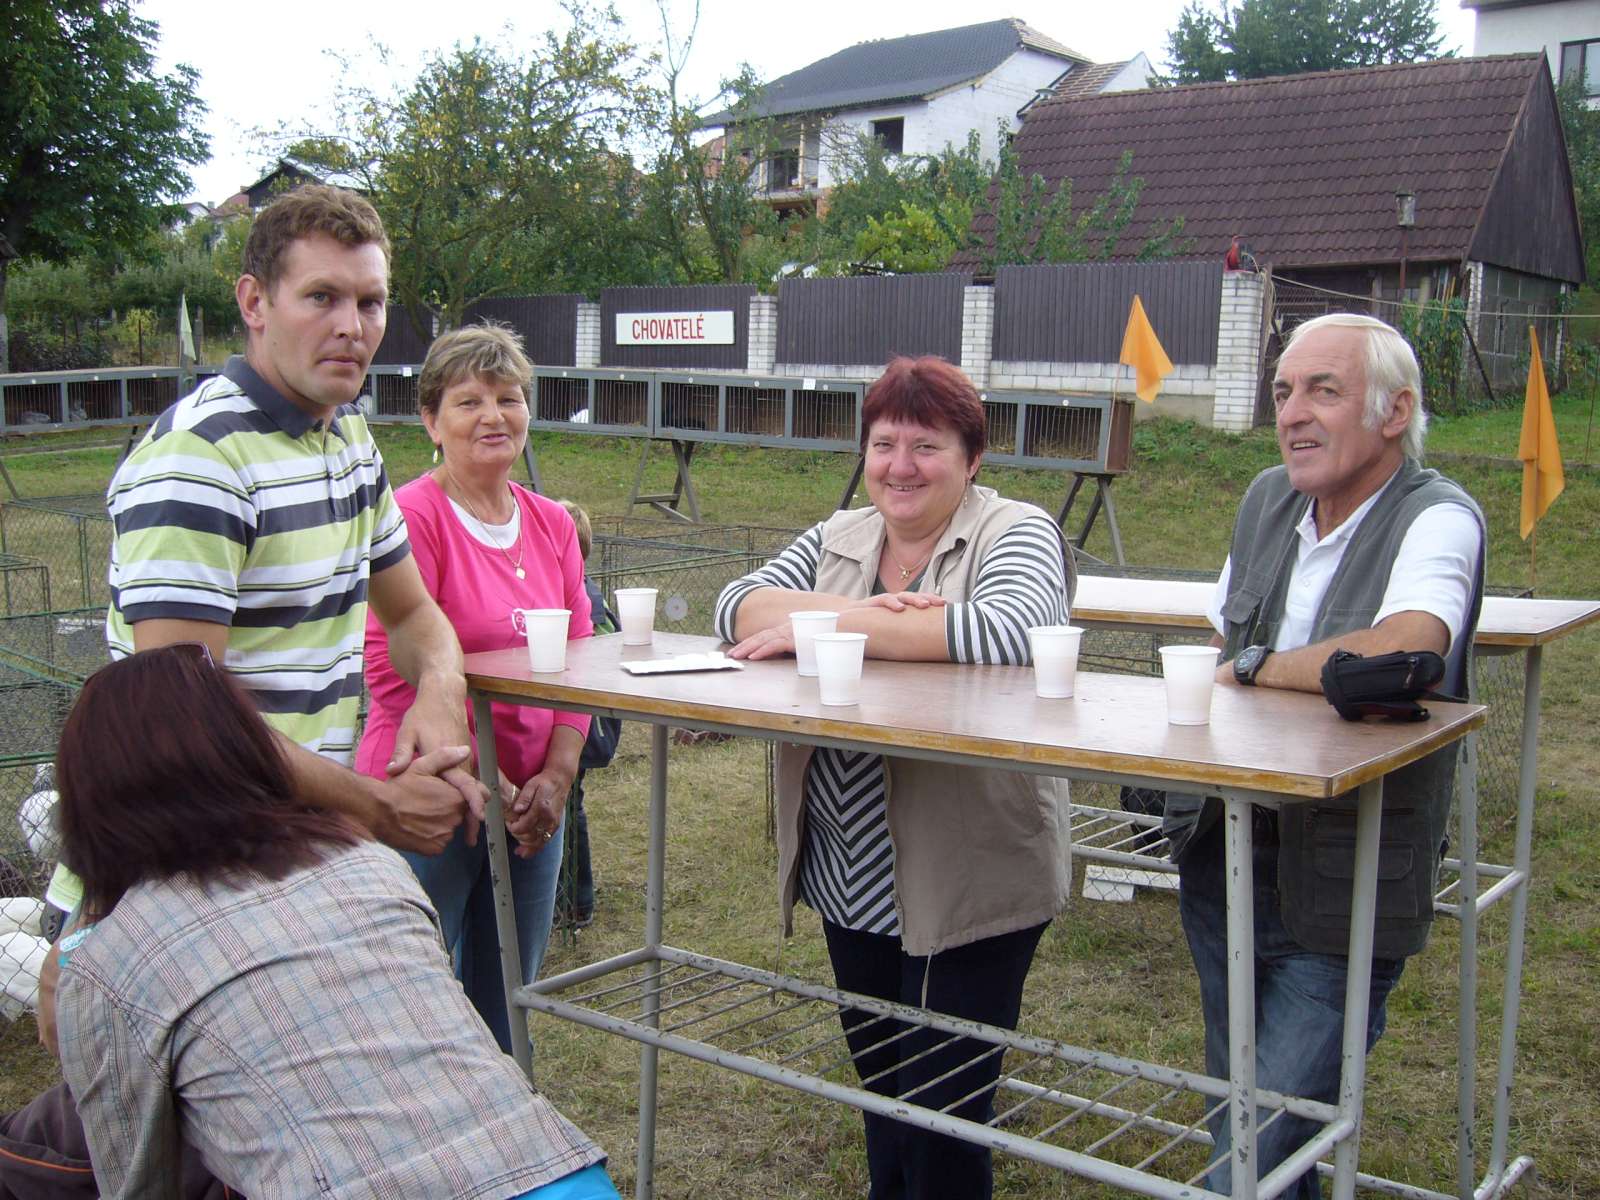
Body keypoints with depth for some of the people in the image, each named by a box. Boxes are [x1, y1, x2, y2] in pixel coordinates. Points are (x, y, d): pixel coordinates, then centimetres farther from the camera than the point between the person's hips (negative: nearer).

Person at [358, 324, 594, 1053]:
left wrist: (556, 776, -3)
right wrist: (482, 784, -15)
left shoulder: (552, 525, 9)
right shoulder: (412, 516, -12)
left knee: (506, 1003, 18)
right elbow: (395, 675, -17)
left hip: (530, 806, 7)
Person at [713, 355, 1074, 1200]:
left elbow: (1007, 629, -28)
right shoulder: (838, 538, 9)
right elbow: (737, 606, -2)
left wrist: (827, 625, -24)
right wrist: (855, 612, -20)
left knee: (945, 1108, 2)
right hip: (850, 883, 6)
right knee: (879, 1089, 22)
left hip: (968, 886, -6)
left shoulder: (1016, 534, -8)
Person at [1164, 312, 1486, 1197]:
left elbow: (1401, 654, -34)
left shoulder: (1439, 519, -15)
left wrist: (1254, 667, -20)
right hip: (1223, 859, 7)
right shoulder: (1267, 500, 7)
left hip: (1341, 891, -7)